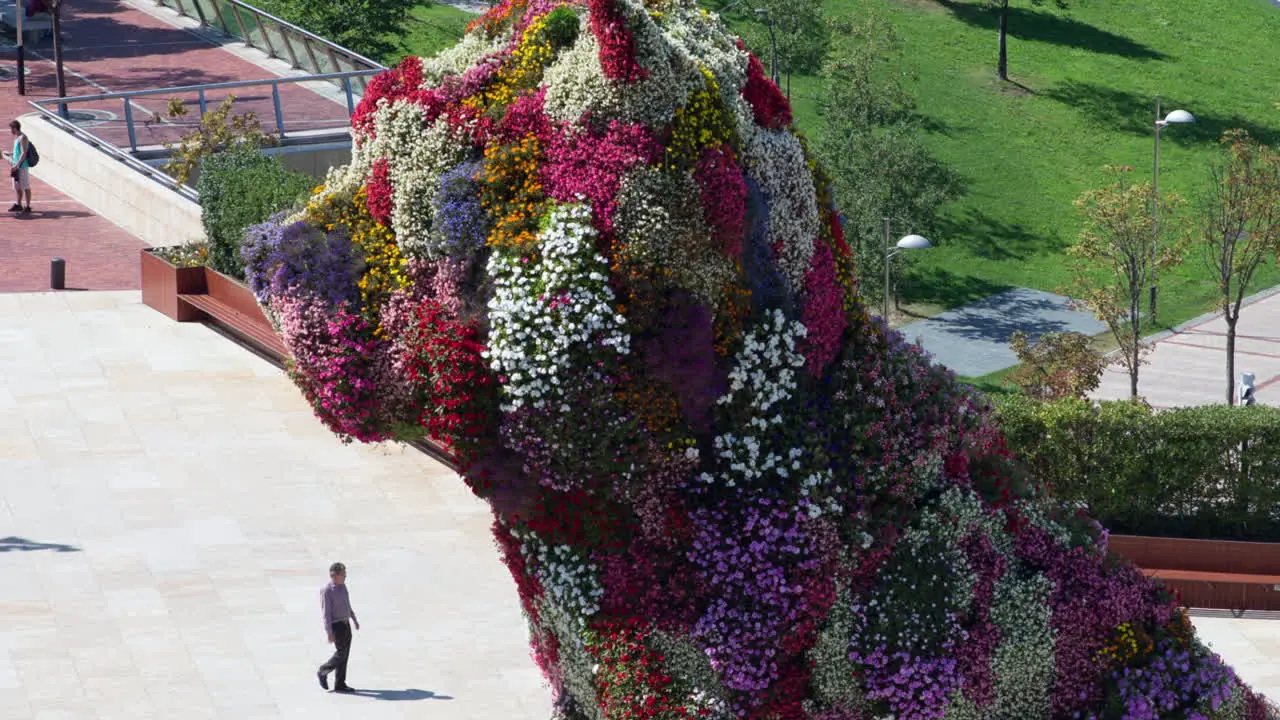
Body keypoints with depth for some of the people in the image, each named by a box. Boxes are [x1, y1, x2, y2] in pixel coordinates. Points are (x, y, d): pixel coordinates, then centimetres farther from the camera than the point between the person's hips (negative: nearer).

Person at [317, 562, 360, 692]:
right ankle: (323, 671, 15)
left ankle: (340, 684, 13)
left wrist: (354, 620, 27)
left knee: (345, 654, 8)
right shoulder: (327, 591, -19)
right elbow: (326, 613, -20)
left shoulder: (342, 586, 7)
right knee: (341, 653, -8)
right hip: (336, 626, -8)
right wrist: (329, 633, -22)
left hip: (346, 624, 8)